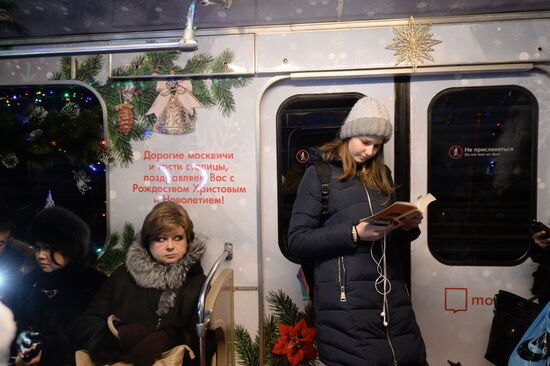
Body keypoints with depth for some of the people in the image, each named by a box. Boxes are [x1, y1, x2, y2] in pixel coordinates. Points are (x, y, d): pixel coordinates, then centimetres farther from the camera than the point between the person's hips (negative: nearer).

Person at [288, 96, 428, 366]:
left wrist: (408, 227, 2)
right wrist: (353, 234, -17)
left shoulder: (381, 175, 17)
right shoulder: (320, 174, 0)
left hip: (393, 301, 6)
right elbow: (296, 240, -7)